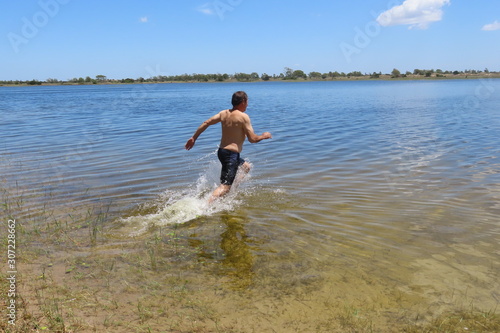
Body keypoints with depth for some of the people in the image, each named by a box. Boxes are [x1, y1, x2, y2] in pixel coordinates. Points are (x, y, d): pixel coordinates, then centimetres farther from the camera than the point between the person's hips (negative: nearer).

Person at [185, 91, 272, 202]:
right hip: (231, 154, -9)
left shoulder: (223, 113, 7)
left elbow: (206, 123, 4)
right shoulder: (243, 117, -12)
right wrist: (263, 136, 7)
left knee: (246, 167, 29)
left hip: (221, 151, 9)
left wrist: (194, 138, 10)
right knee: (225, 186, -10)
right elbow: (252, 139, -12)